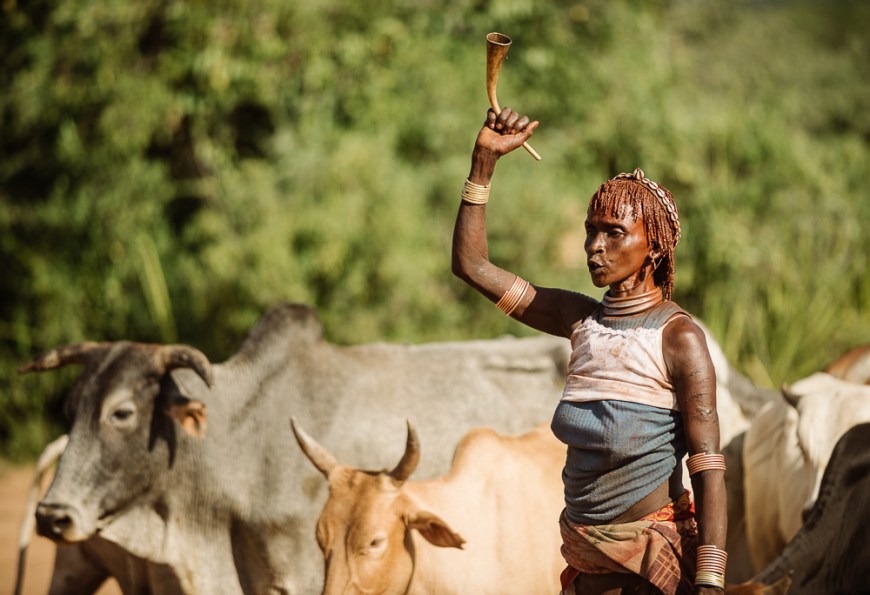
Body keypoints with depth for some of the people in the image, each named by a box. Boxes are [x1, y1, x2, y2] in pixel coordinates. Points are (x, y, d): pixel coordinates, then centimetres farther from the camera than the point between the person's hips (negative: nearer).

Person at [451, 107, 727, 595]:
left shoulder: (678, 337, -13)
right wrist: (485, 159, 2)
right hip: (589, 555, 6)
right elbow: (471, 265, 8)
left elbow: (708, 465, -17)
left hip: (656, 554, -6)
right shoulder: (582, 319, 4)